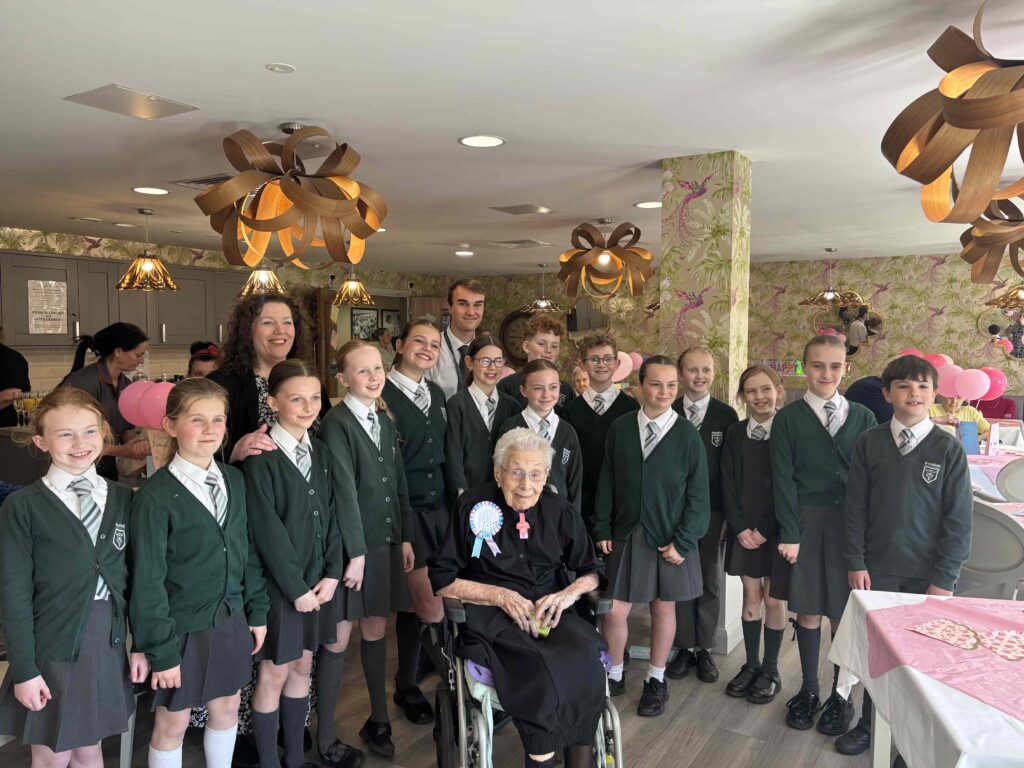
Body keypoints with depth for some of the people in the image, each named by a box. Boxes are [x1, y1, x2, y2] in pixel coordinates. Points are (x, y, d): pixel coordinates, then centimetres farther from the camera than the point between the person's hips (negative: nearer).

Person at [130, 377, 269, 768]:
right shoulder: (156, 496, -17)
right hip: (183, 628, -5)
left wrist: (257, 611, 7)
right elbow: (147, 582, -14)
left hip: (231, 620, 5)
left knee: (227, 707, 20)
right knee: (173, 723, 12)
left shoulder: (234, 480, -1)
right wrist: (161, 650, -12)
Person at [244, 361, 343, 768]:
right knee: (275, 673, 7)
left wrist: (331, 573, -3)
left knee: (302, 666, 16)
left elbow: (330, 516, 5)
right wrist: (296, 587, -15)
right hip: (279, 582, -6)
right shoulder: (261, 458, -15)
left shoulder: (320, 452, 5)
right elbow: (267, 531, -17)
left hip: (317, 580, 6)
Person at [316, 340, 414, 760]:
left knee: (376, 629, 17)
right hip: (351, 545, -6)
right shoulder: (336, 424, -13)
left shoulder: (386, 420, 9)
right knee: (338, 638, 3)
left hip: (385, 542, 7)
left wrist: (406, 537, 9)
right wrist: (355, 552, -16)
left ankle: (378, 719, 31)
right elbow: (344, 492, -16)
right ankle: (325, 734, 17)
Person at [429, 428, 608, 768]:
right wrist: (501, 595, -13)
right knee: (540, 668, -32)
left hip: (552, 611, 3)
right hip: (493, 616, -3)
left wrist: (570, 593, -10)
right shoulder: (472, 505, -2)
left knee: (584, 659, -28)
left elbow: (592, 572, 13)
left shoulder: (561, 512, 6)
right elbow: (442, 579, -1)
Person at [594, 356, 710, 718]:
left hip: (670, 539, -1)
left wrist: (683, 542, -10)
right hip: (625, 535, 1)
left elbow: (698, 494, -5)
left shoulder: (687, 434, -7)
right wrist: (602, 529, 1)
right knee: (614, 610, 1)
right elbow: (607, 482, 4)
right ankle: (614, 675, 26)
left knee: (663, 607, 13)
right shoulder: (620, 428, -2)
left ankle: (656, 680, 33)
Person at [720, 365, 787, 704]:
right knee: (751, 596, 9)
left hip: (777, 529, -2)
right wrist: (740, 528, -7)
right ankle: (751, 664, 23)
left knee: (774, 599, 6)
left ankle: (770, 670, 20)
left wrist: (765, 530, -11)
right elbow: (728, 485, 3)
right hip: (743, 528, 3)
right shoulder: (735, 434, 3)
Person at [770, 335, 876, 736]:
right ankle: (808, 690, 25)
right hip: (806, 525, -1)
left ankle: (841, 695, 23)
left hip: (853, 526, 1)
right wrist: (789, 534, -9)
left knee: (845, 613, 5)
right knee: (808, 611, 8)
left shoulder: (863, 417, 5)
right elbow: (783, 480, -4)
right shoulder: (788, 418, -1)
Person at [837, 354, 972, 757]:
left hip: (927, 574, -1)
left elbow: (959, 518, -4)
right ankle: (870, 723, 29)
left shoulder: (949, 448, -5)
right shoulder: (869, 442, -2)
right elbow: (856, 507, 0)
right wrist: (855, 562, -4)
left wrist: (944, 579, -7)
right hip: (877, 569, 1)